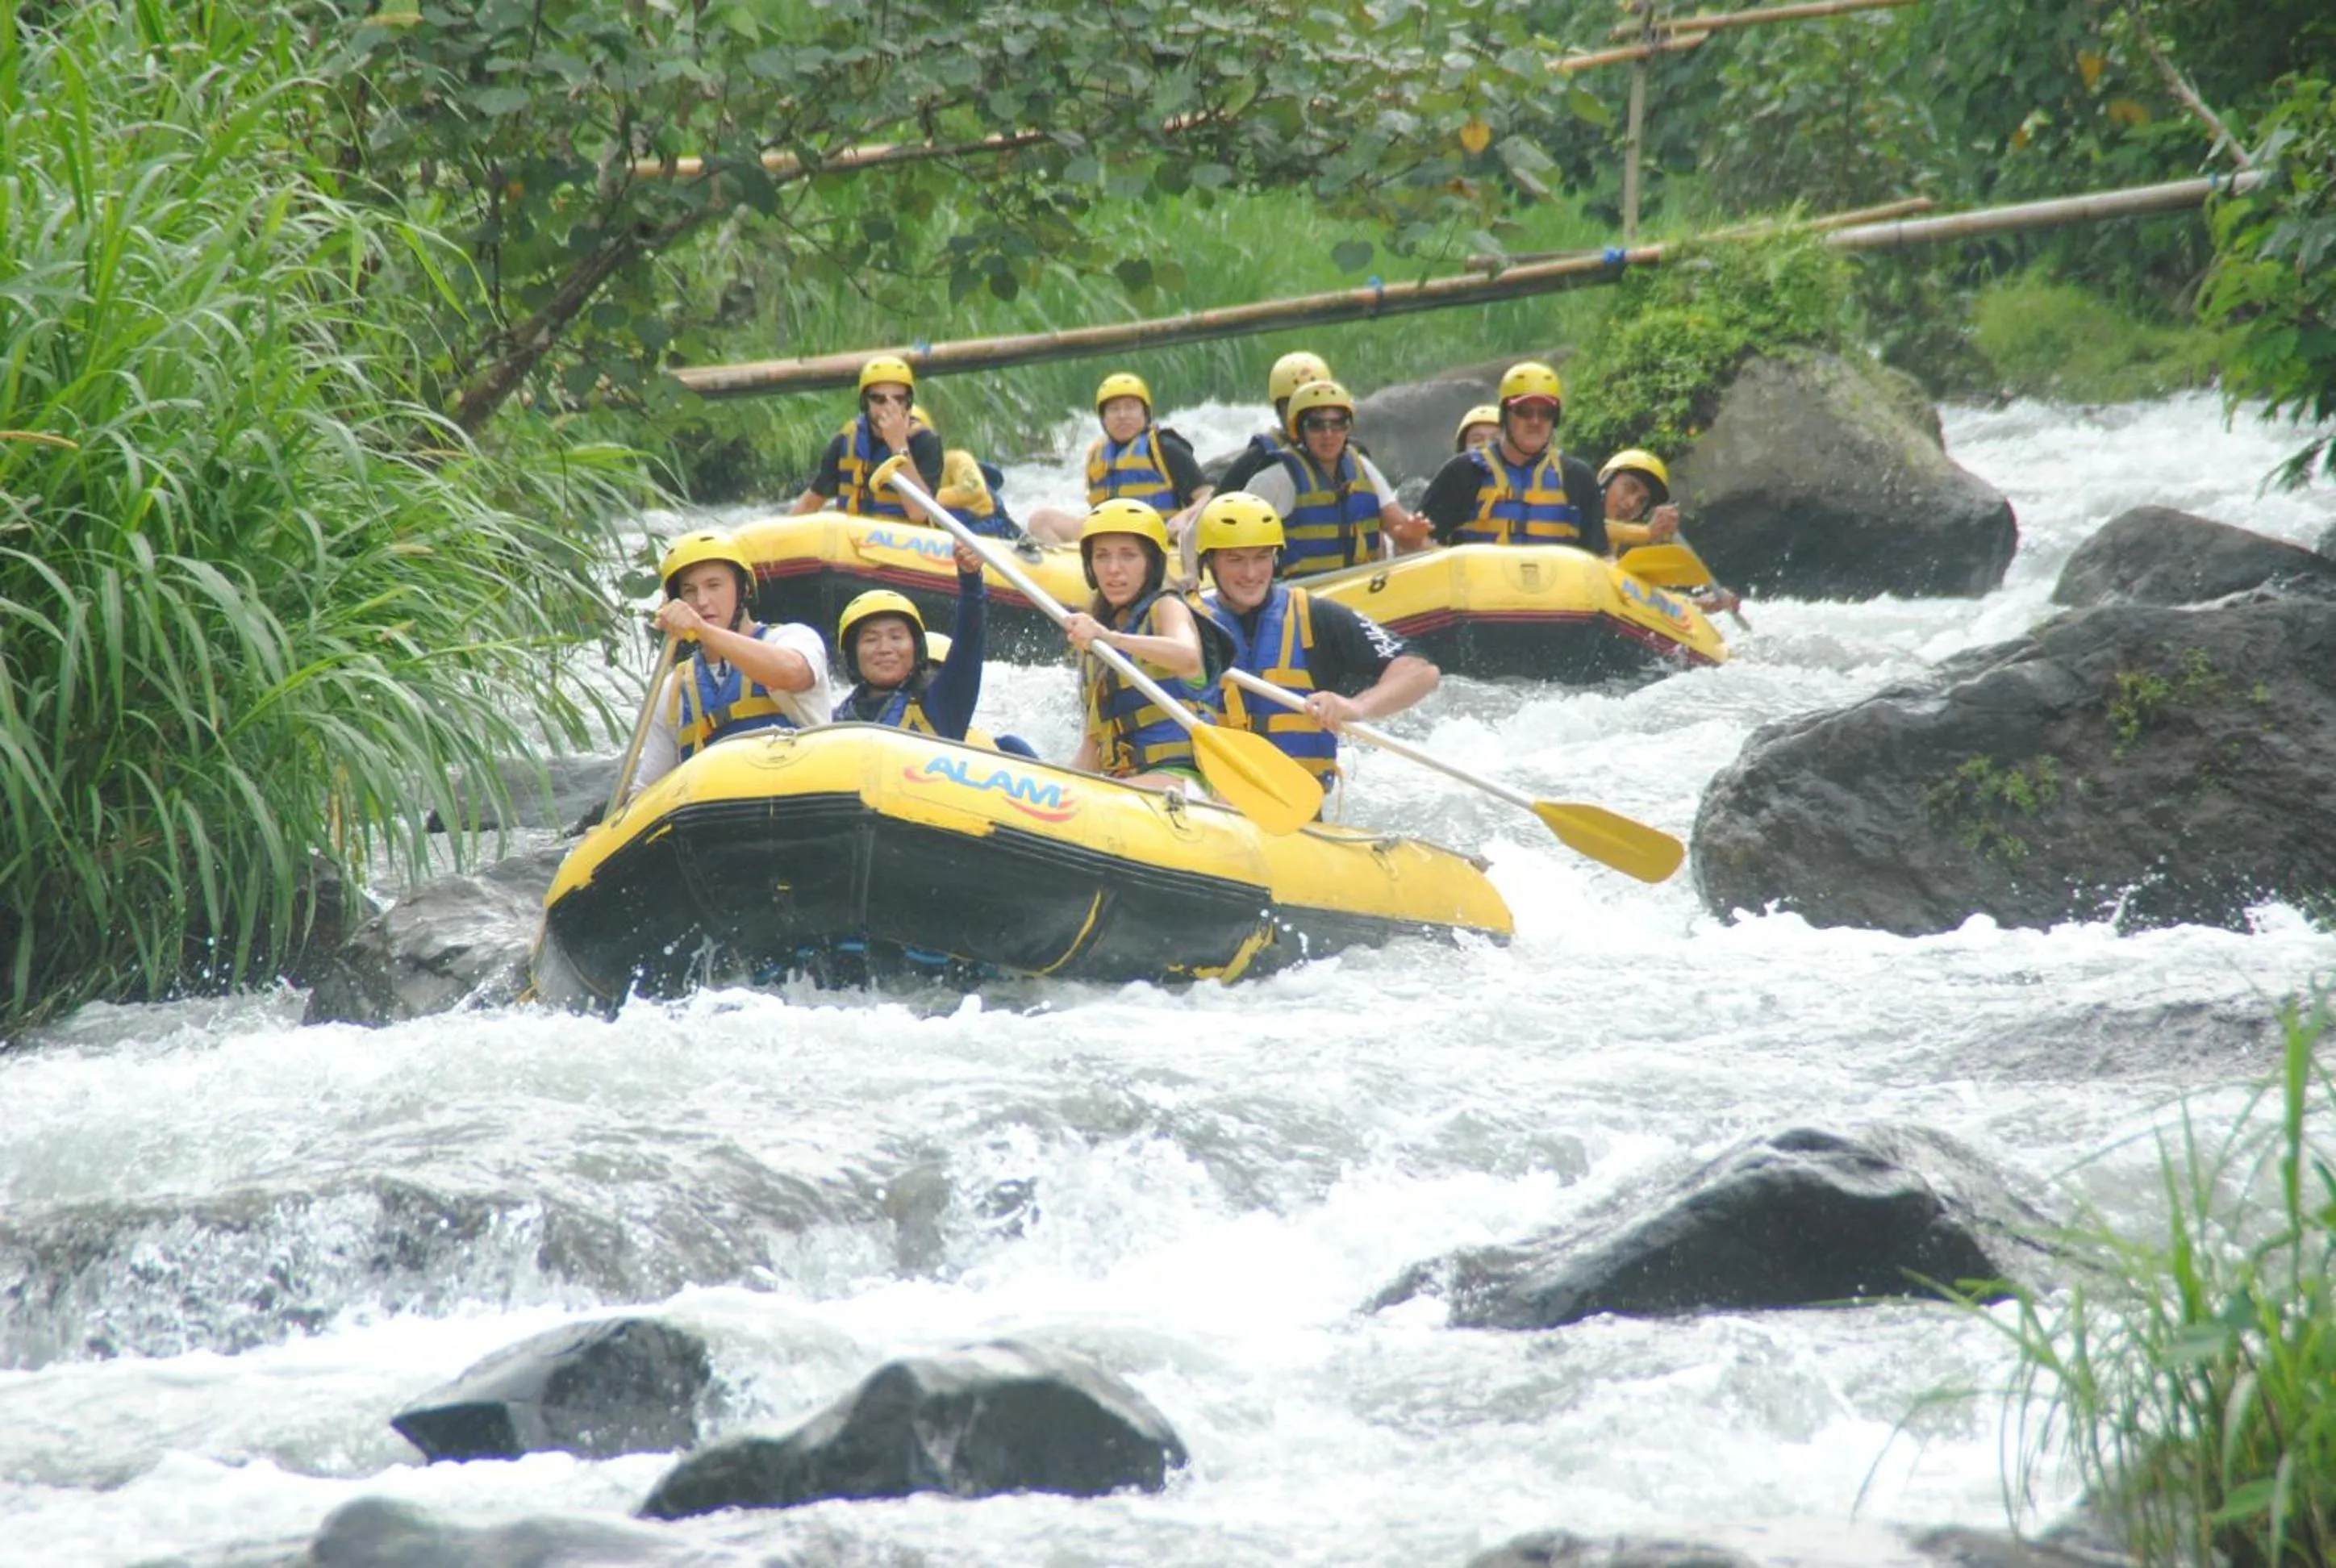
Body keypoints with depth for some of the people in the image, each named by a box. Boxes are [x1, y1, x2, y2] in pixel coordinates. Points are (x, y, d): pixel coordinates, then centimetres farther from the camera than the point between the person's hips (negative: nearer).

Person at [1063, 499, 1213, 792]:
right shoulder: (1094, 624, 21)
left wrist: (1111, 638, -37)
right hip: (1121, 783, 7)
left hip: (1177, 778, -7)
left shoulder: (1165, 608, 2)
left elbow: (1189, 659, -24)